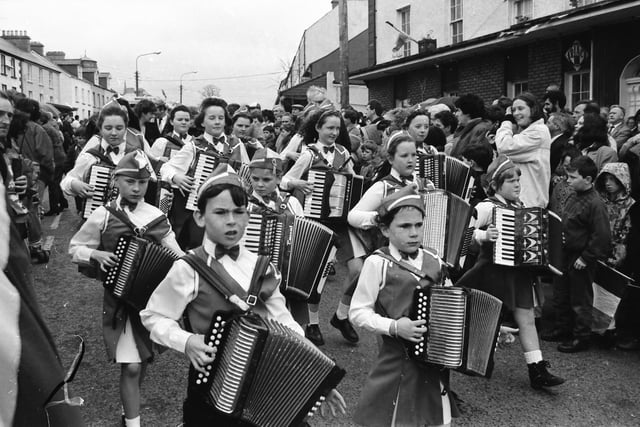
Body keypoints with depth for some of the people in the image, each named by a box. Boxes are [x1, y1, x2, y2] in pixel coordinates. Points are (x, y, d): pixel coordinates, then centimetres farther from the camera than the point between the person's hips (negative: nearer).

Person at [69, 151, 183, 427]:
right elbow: (75, 248, 4)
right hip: (119, 298, -2)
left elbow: (177, 257, -2)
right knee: (131, 366, -8)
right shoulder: (103, 215, -6)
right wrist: (96, 254, -15)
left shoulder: (156, 217, -2)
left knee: (142, 360, 17)